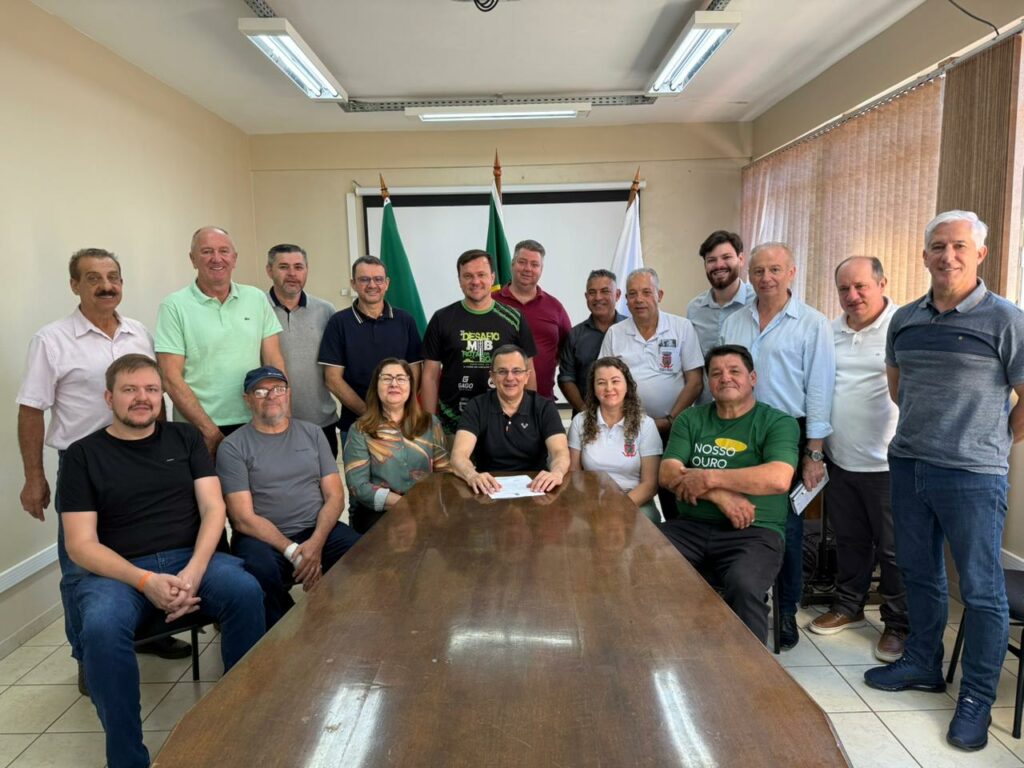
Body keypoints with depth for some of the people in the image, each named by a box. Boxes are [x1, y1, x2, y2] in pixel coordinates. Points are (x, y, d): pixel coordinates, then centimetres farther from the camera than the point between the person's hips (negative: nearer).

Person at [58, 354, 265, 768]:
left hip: (191, 558, 1)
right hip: (117, 571, -1)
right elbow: (81, 544, -3)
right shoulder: (83, 454, 4)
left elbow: (213, 508, 3)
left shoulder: (186, 437, 10)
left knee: (246, 591, -29)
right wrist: (145, 581, -19)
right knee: (101, 629, -34)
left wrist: (194, 571, -16)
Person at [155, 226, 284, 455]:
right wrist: (210, 430, -12)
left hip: (255, 426, 3)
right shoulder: (174, 306, -3)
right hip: (198, 431, -3)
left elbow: (275, 363, 6)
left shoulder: (257, 299, 6)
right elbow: (171, 377, -7)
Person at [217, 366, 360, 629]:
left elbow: (334, 495, 7)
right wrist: (293, 552, -16)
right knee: (260, 571, -36)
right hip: (263, 538, -2)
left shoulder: (312, 433, 13)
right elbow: (244, 518, -5)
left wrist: (316, 543, -11)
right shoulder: (232, 447, 2)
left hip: (318, 530, 3)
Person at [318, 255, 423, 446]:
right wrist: (369, 414, -13)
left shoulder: (405, 320, 4)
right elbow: (333, 379, -4)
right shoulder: (339, 323, -1)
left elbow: (414, 372, 4)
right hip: (355, 423, -1)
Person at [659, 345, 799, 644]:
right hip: (691, 526, 3)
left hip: (754, 532, -3)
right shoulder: (691, 419, 13)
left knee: (743, 587, -34)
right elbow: (668, 474, 1)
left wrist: (709, 478, -13)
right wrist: (720, 495, -14)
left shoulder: (778, 422, 3)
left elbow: (778, 479, -15)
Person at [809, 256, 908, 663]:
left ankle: (898, 625, 23)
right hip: (840, 460, 6)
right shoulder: (831, 331, 9)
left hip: (886, 463, -6)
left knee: (894, 549, 7)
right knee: (849, 540, 19)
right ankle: (848, 606, 36)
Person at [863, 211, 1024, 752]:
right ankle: (923, 664, 35)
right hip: (907, 465, 5)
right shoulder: (905, 319, 7)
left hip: (972, 475, -5)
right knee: (919, 574, 17)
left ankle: (976, 698, 20)